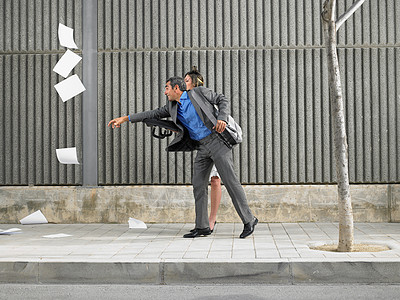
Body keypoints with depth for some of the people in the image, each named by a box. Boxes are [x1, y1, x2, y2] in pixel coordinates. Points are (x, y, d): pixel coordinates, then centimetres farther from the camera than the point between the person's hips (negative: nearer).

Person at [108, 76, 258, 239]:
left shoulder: (199, 92, -2)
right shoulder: (173, 107, 14)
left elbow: (222, 100, 1)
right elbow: (153, 114, 14)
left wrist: (222, 119, -17)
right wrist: (125, 118, 10)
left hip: (217, 141, -6)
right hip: (202, 148, 7)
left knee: (230, 181, -9)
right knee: (199, 185, 1)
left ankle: (249, 220, -2)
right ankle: (202, 227, 6)